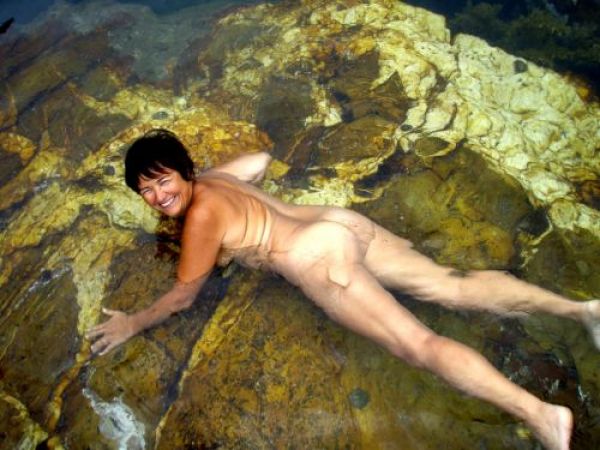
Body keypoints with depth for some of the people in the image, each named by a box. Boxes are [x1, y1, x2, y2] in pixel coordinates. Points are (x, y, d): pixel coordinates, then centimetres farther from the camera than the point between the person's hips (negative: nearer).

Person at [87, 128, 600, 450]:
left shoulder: (201, 213, -8)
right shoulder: (211, 180, 18)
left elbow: (183, 296, -2)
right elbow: (260, 159, 38)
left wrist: (130, 324, 11)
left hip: (318, 256, -9)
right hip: (340, 223, 9)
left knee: (418, 344, -14)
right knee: (455, 287, 6)